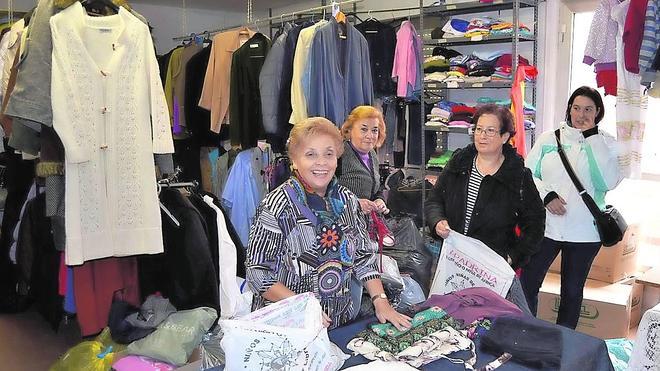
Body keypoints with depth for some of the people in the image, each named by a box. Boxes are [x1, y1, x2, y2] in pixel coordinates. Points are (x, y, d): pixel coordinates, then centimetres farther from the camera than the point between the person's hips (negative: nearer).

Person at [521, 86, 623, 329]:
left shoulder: (606, 144, 1)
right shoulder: (548, 139, 4)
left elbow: (609, 182, -15)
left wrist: (592, 138, -15)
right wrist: (546, 195, -14)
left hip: (585, 233, 0)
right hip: (545, 227, 1)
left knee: (572, 291, 12)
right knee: (527, 284, 3)